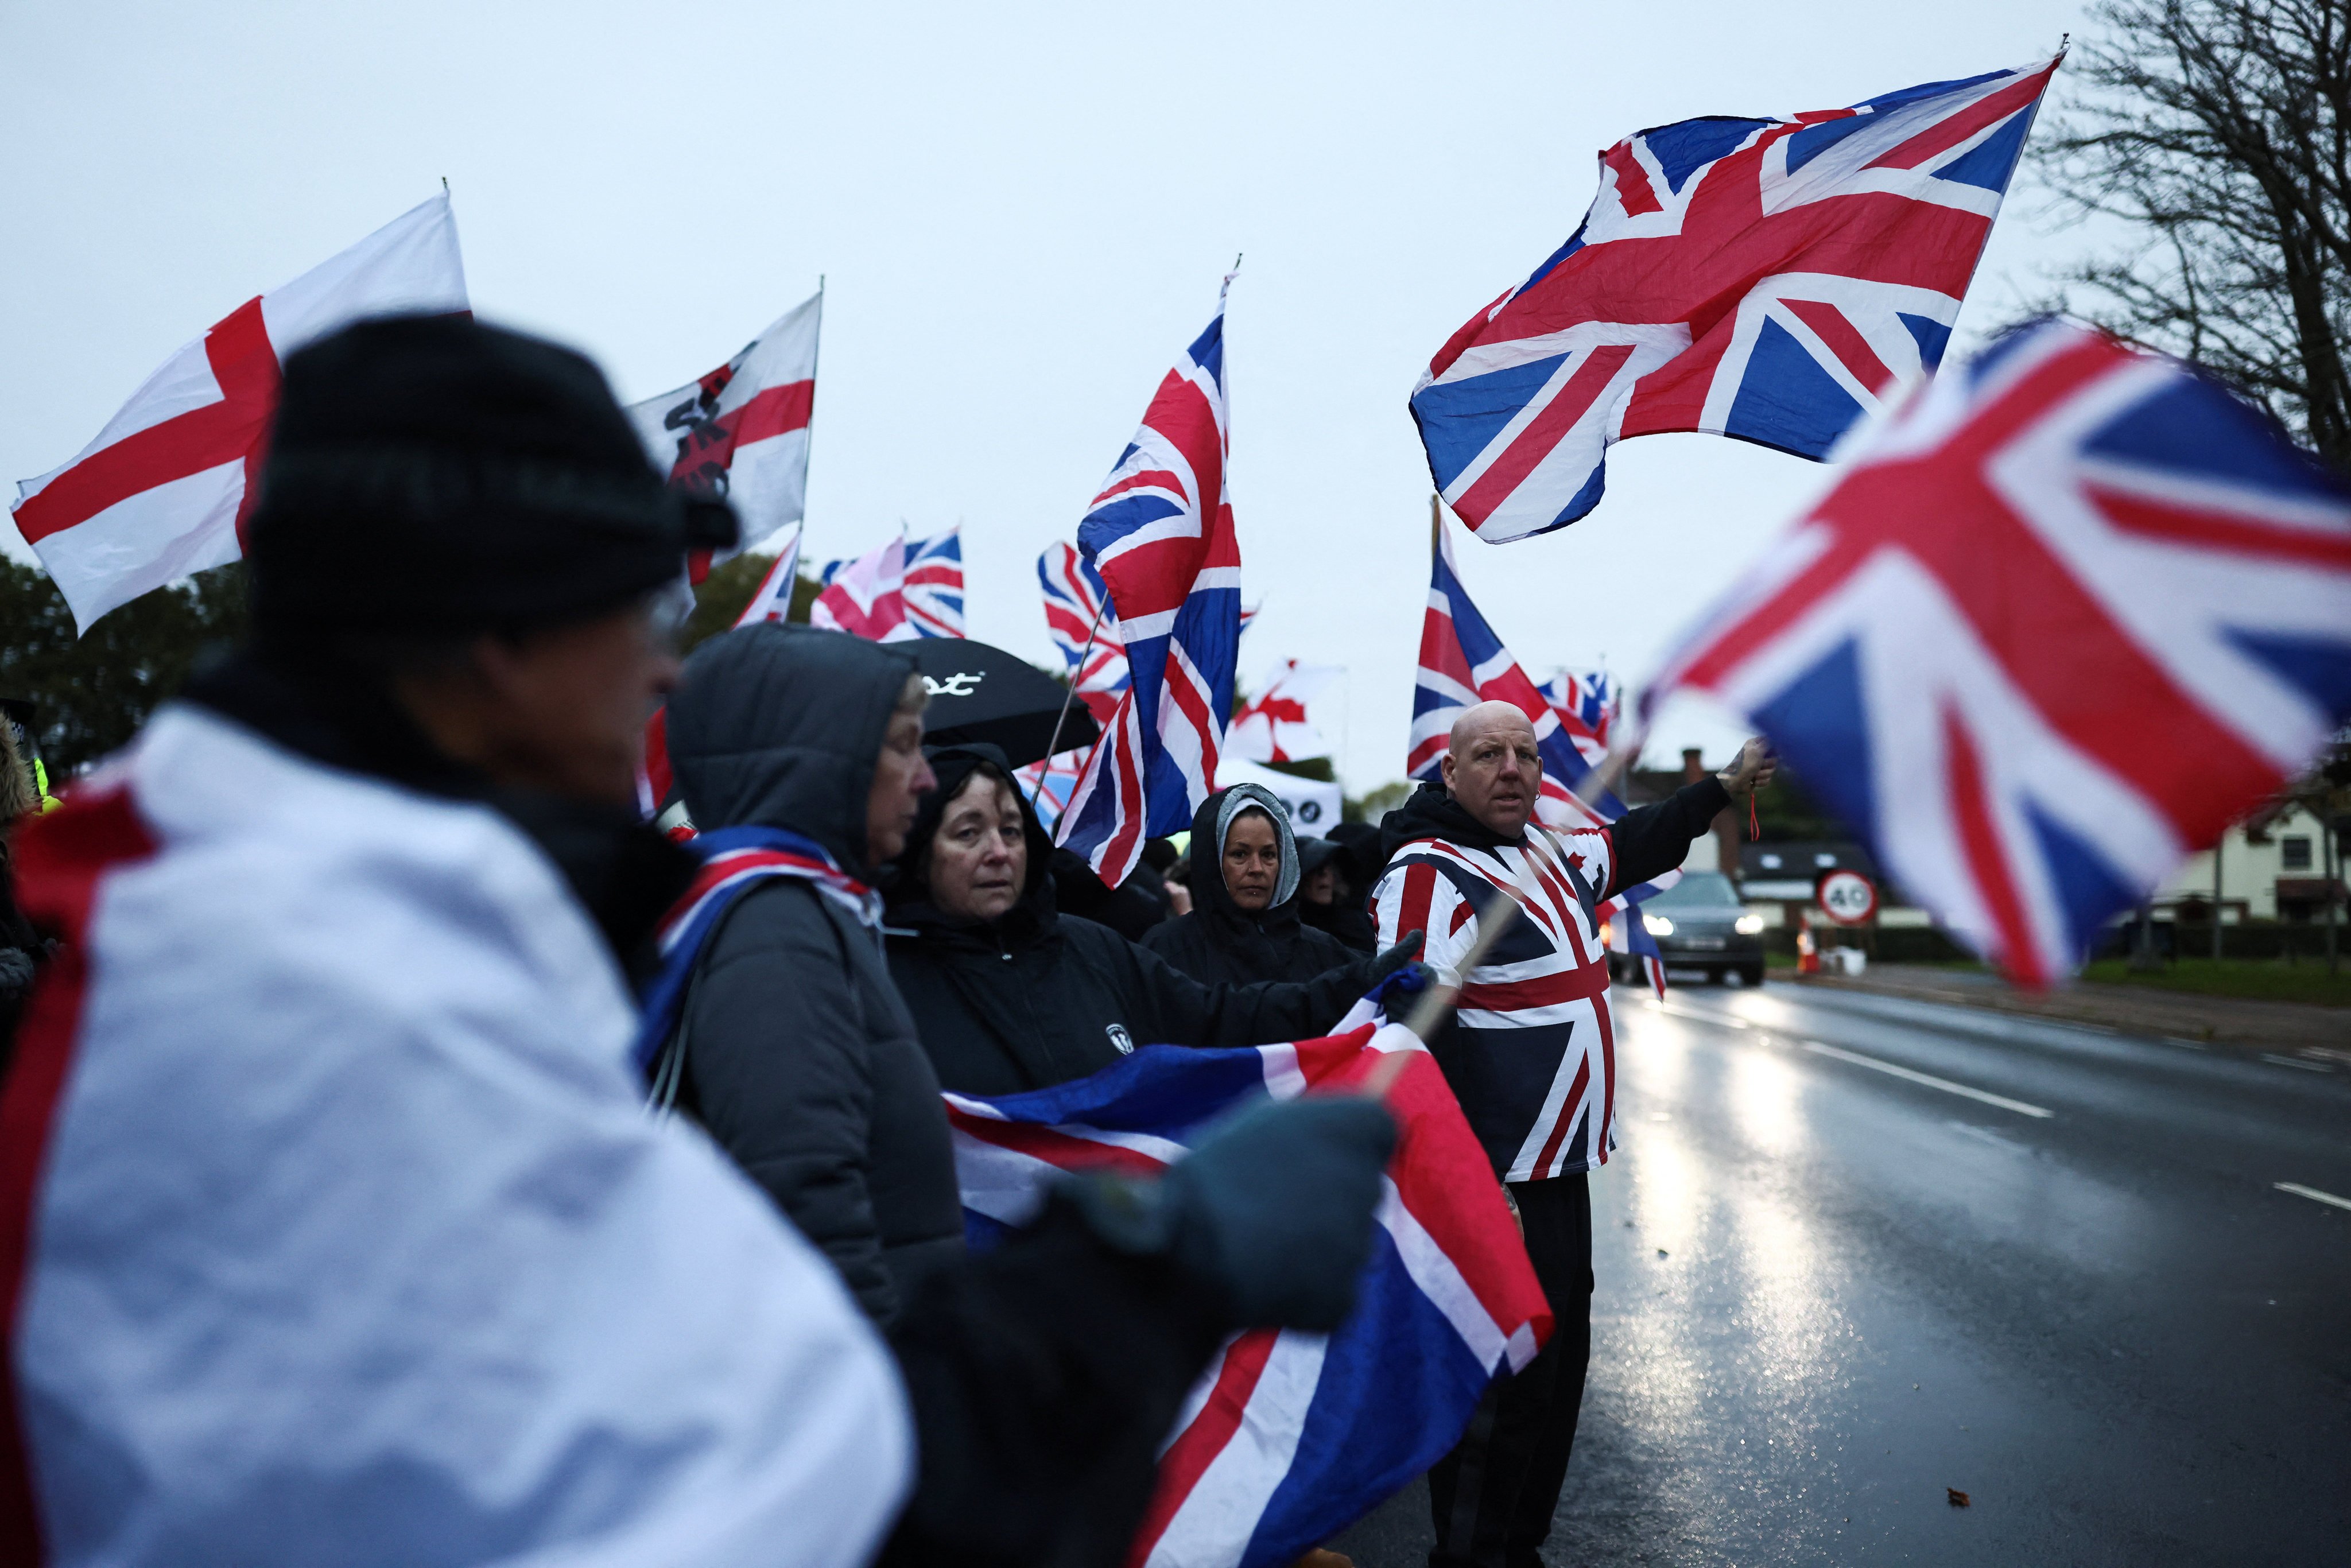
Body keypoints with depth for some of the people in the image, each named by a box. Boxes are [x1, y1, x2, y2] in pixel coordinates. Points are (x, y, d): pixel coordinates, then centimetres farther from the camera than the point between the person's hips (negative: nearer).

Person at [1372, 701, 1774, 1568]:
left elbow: (1633, 844, 33)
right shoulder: (1430, 872, -17)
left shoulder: (1548, 851, 10)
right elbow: (1414, 1039, -24)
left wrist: (1727, 784, 37)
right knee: (1505, 1391, -4)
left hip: (1561, 1170, 10)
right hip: (1497, 1187, -10)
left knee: (1559, 1374, 18)